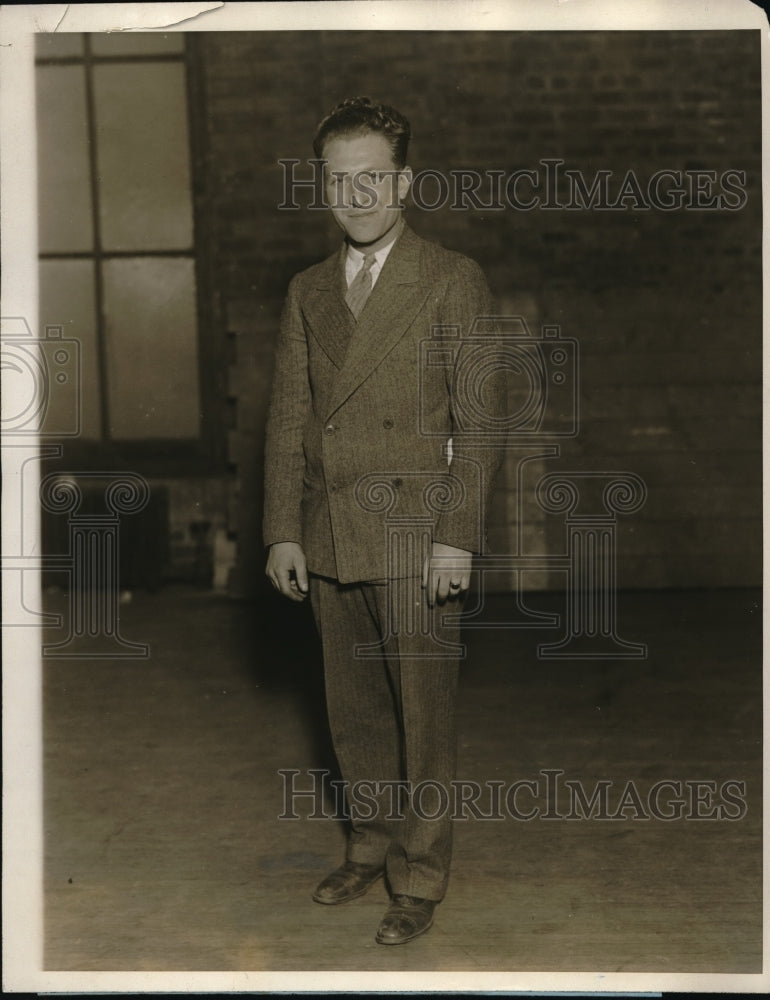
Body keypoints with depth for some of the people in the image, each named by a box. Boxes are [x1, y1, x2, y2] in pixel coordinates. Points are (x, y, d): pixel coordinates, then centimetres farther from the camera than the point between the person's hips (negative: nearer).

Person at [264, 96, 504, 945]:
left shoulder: (451, 280, -3)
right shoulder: (308, 292, 12)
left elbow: (480, 419, -6)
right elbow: (287, 418, 11)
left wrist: (458, 536, -13)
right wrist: (282, 532, 5)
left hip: (414, 535, -5)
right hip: (330, 538, 5)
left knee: (423, 712, 2)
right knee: (353, 706, 14)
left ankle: (420, 876, 16)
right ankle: (372, 844, 32)